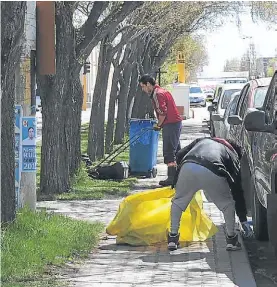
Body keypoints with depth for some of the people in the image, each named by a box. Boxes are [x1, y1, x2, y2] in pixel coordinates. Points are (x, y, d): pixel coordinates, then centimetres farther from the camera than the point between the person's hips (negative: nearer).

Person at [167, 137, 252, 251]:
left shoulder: (202, 140, 40)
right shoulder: (233, 154, 32)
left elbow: (179, 155, 26)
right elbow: (237, 188, 29)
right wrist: (243, 219, 34)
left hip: (188, 167, 2)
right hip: (212, 173, -2)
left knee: (178, 202, 27)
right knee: (228, 204, 23)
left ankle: (173, 238, 25)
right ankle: (231, 239, 25)